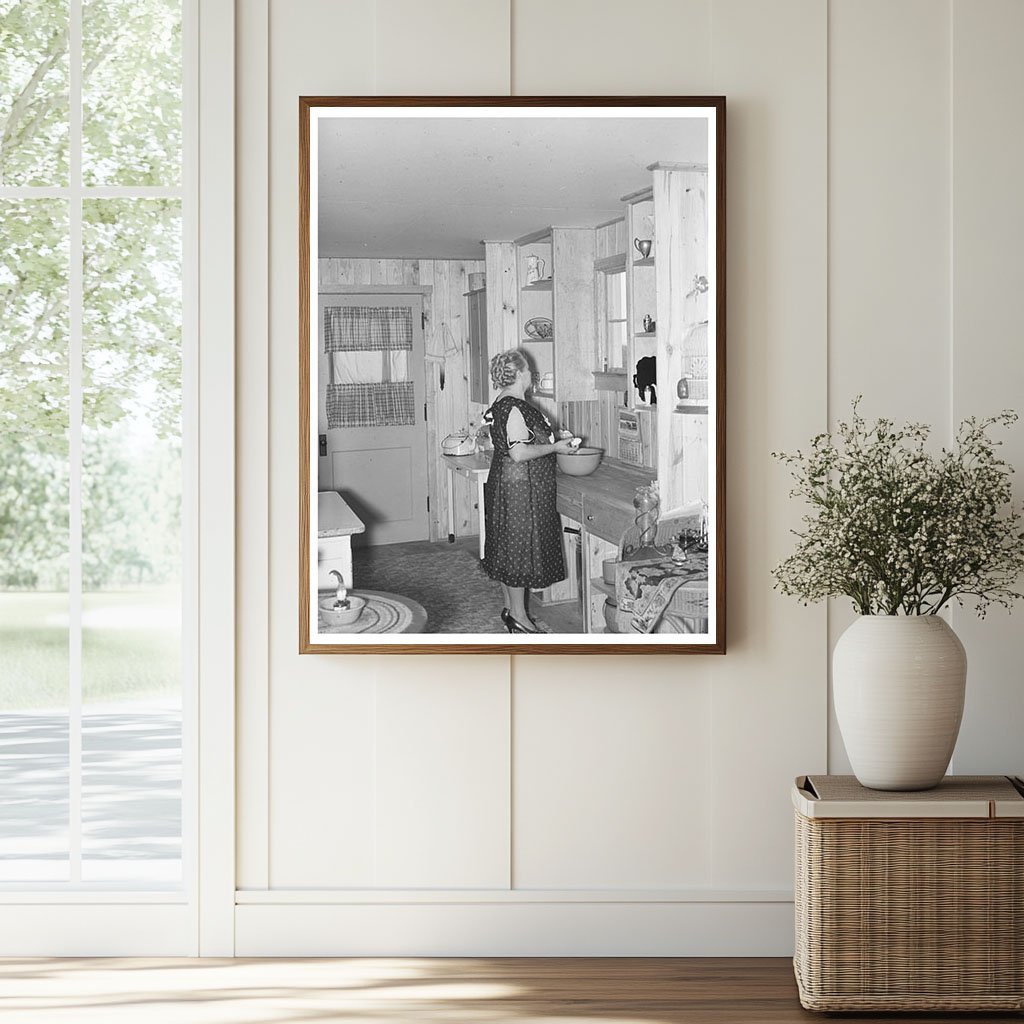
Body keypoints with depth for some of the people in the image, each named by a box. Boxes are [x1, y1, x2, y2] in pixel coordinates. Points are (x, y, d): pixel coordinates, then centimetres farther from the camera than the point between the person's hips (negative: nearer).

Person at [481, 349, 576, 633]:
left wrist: (553, 442, 20)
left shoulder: (501, 404, 11)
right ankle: (518, 615, 3)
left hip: (504, 483, 10)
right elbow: (519, 453, -26)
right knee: (520, 547, -3)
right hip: (520, 487, -10)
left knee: (510, 547, 15)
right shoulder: (515, 409, -21)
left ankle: (510, 609, 24)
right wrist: (555, 447, -16)